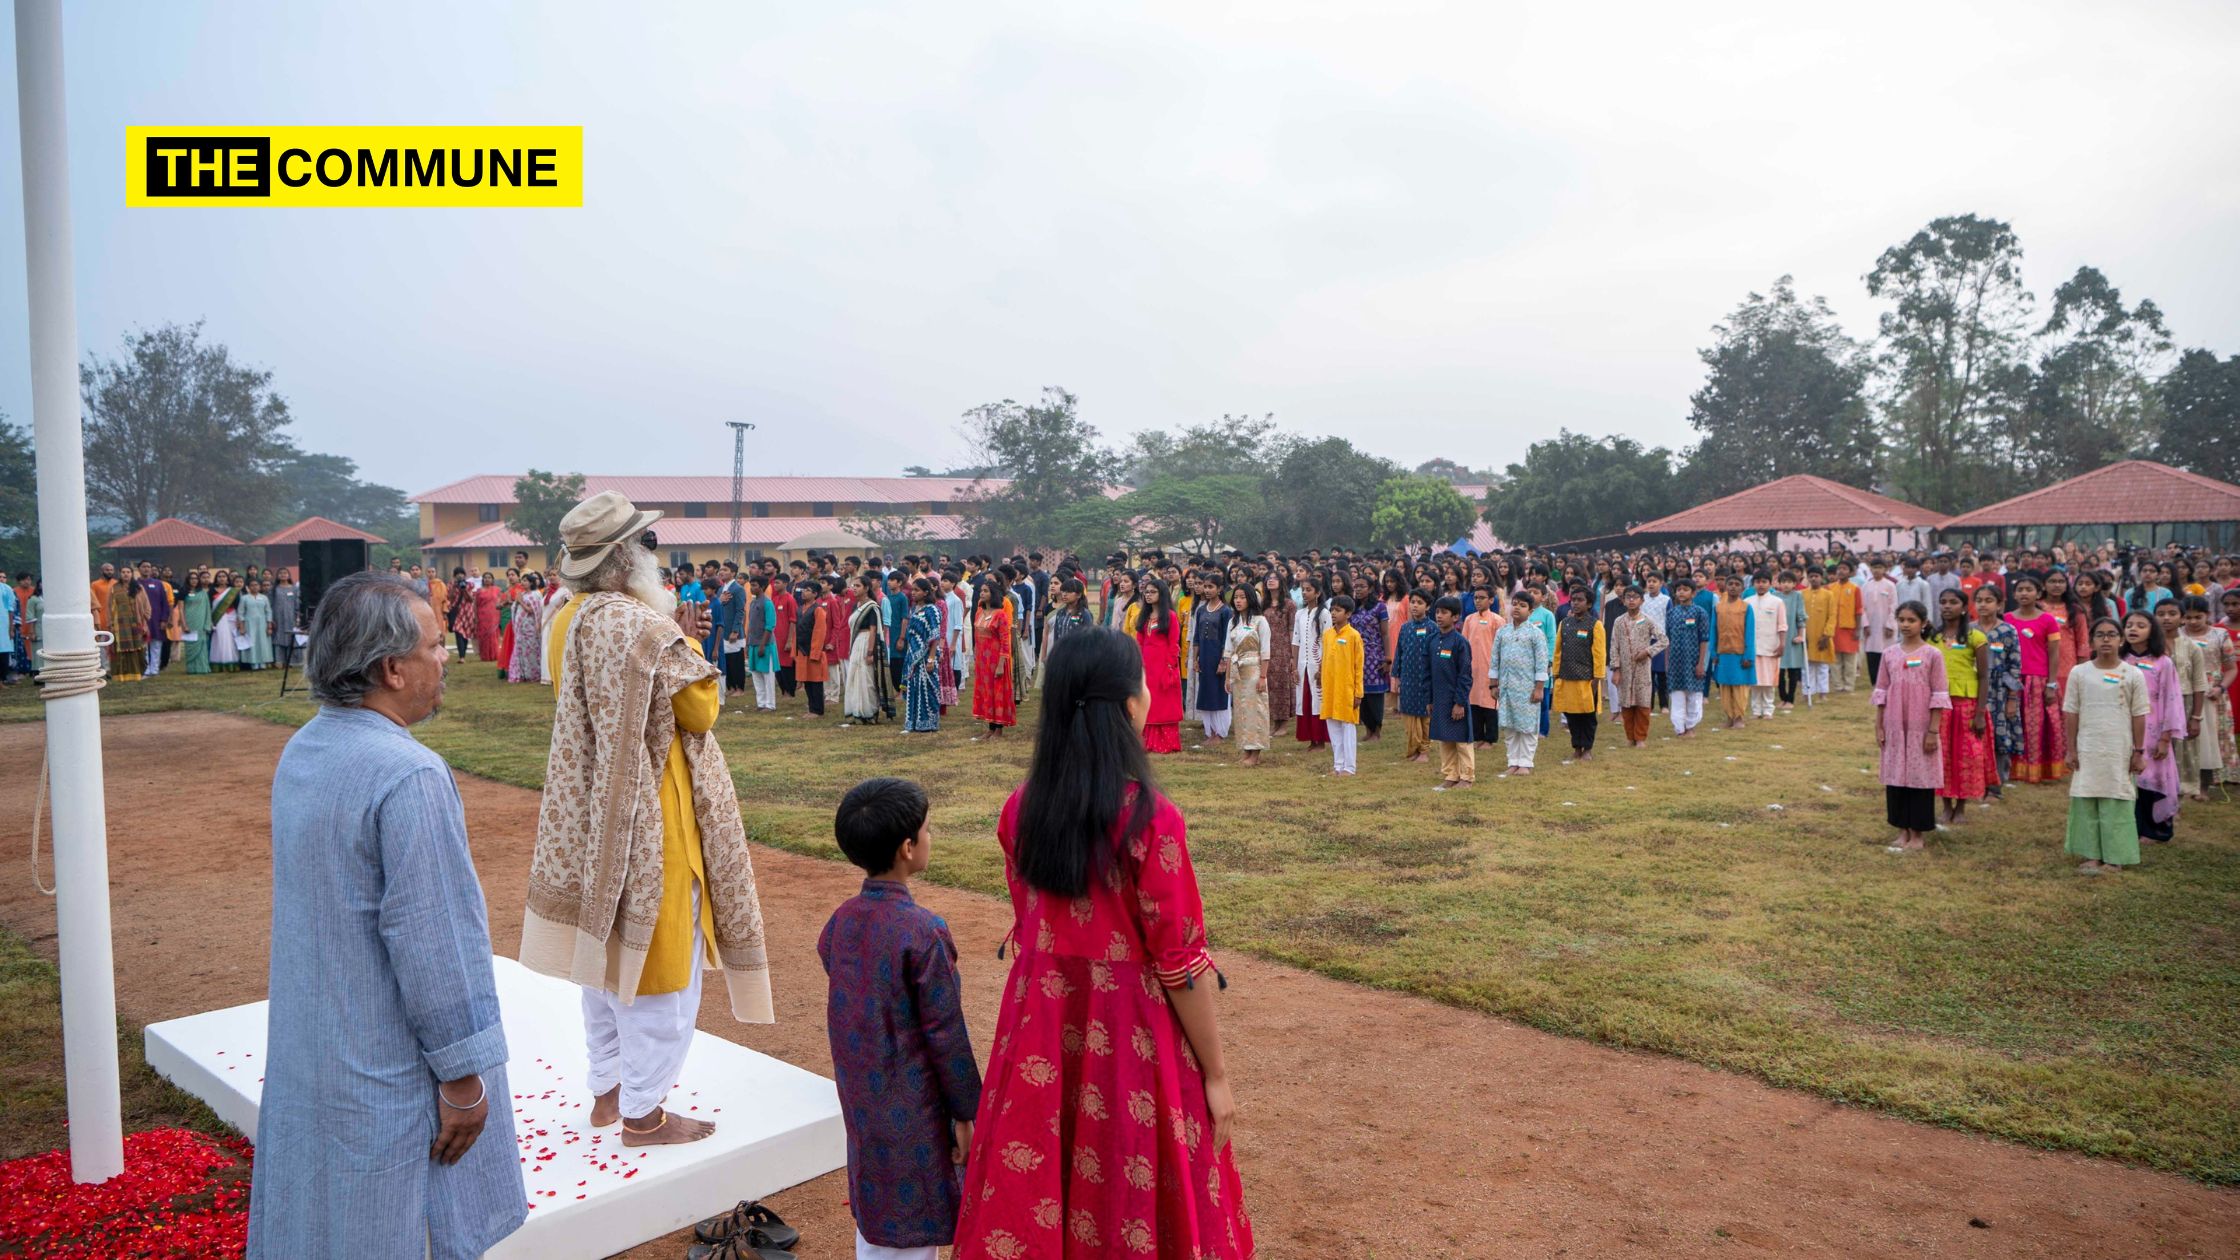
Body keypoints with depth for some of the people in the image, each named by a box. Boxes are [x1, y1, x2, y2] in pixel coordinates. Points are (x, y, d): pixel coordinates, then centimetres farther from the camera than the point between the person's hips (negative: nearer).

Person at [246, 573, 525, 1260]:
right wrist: (464, 1075, -16)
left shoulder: (300, 752, 3)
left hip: (306, 1054, 8)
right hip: (387, 1067, -8)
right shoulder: (408, 776, -25)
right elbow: (428, 938, -24)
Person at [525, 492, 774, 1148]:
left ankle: (606, 1088, 32)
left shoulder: (569, 622, 2)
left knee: (607, 952, 19)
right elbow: (703, 707, -14)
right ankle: (643, 1112, 13)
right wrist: (685, 638, -3)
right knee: (658, 967, 3)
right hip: (649, 817, -8)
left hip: (591, 811, 8)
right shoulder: (647, 628, -23)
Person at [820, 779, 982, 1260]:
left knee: (872, 1217, 20)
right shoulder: (923, 931, -23)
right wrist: (966, 1112, -7)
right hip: (912, 1111, -6)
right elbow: (945, 1032, -17)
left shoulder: (840, 922, -3)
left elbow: (846, 1013, 7)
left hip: (861, 1104, 6)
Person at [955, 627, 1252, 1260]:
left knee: (1037, 1193, 21)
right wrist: (1217, 1075, -6)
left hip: (1041, 1030, 5)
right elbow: (1180, 963, -16)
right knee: (1133, 1202, 16)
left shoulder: (1021, 810, -6)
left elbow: (1029, 926, 5)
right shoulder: (1150, 819, -22)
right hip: (1130, 1038, -5)